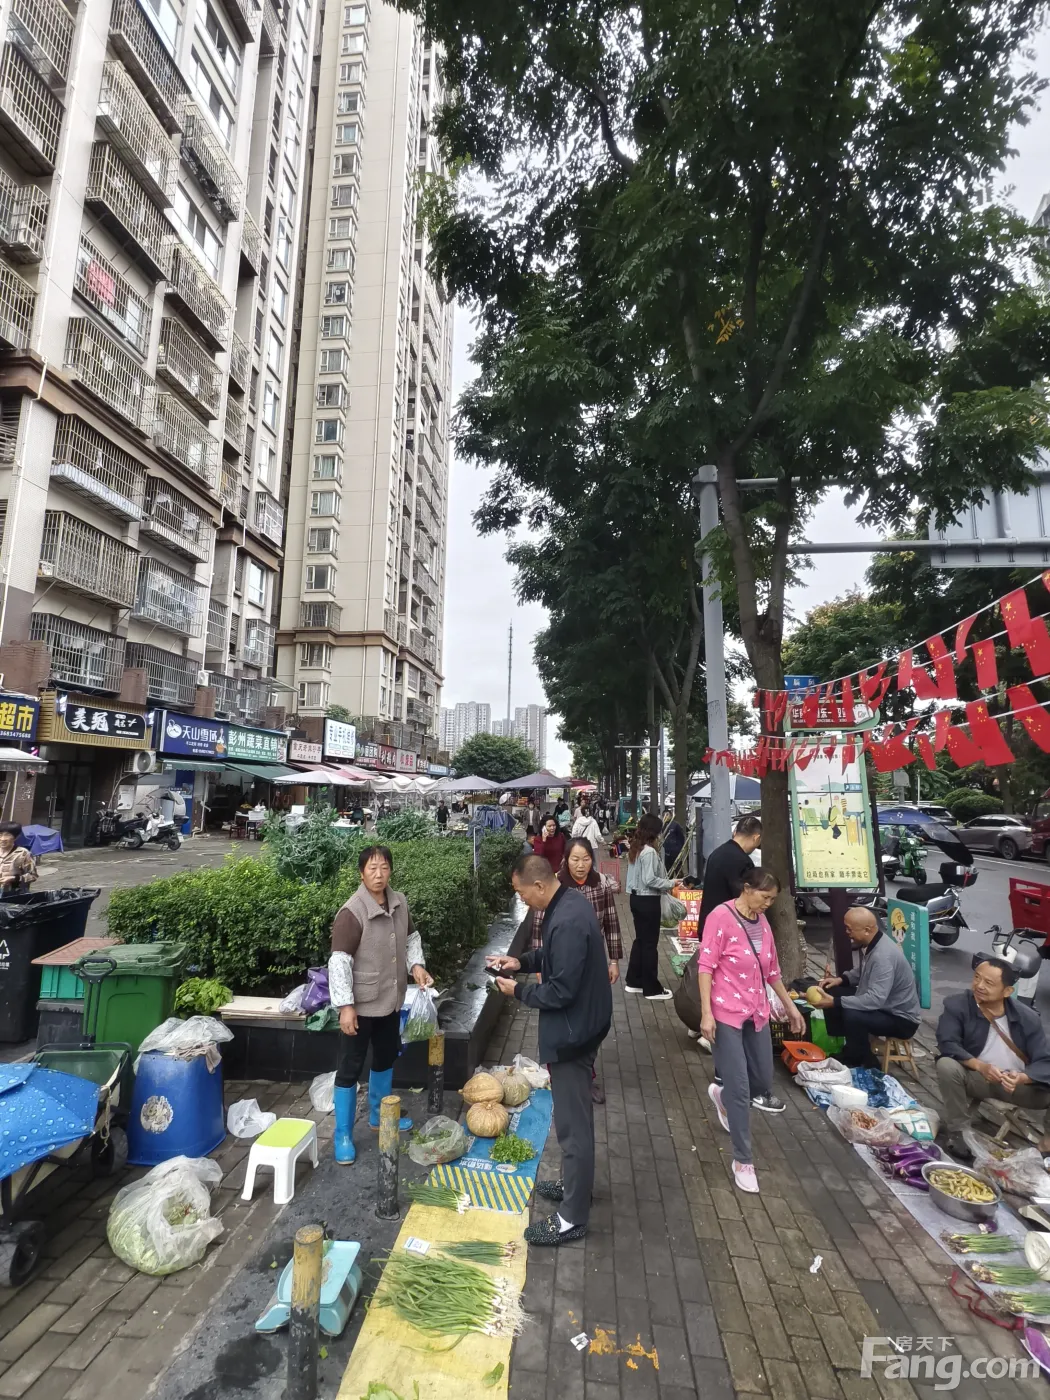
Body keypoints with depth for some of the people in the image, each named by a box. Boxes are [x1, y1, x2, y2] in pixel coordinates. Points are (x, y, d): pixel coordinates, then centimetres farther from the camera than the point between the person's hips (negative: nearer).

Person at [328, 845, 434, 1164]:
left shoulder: (399, 903, -3)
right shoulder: (352, 912, -24)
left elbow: (411, 938, 12)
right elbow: (339, 961, -23)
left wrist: (416, 965, -3)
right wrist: (345, 1005, -24)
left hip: (391, 1000, 7)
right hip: (360, 1005, -7)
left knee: (386, 1058, 23)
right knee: (350, 1069, 6)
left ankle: (378, 1117, 44)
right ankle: (343, 1136, 24)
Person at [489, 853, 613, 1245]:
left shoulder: (567, 921, -31)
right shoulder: (567, 902, 0)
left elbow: (560, 991, -28)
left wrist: (518, 991, -14)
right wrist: (522, 961, 3)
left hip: (572, 1030, -10)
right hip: (579, 1024, 10)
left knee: (573, 1124, 6)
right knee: (576, 1116, 25)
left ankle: (572, 1218, 22)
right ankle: (576, 1184, 43)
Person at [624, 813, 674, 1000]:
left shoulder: (634, 849, 9)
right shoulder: (649, 851, -19)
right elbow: (650, 880, -24)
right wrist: (670, 884, -12)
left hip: (636, 898, 9)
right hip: (648, 900, -9)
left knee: (640, 939, 18)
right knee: (650, 943, 1)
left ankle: (633, 981, 26)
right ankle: (652, 989, 11)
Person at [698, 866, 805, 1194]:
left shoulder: (762, 920, 4)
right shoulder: (721, 917, -17)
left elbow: (771, 968, 16)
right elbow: (706, 966, -17)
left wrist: (790, 1006, 20)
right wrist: (706, 1012, -20)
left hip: (757, 1013, 7)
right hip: (726, 1014, -7)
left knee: (763, 1082, 15)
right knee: (740, 1088, -1)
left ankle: (722, 1094, 45)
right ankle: (742, 1160, 18)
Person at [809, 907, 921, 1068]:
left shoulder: (883, 956, -33)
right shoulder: (870, 943, -3)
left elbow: (875, 1000, -37)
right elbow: (864, 971, 17)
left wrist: (835, 1002, -35)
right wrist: (842, 979, 0)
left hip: (901, 1018, -10)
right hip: (880, 1002, 10)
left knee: (852, 1016, -33)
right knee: (831, 993, 3)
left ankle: (863, 1064, -6)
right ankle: (843, 1051, 14)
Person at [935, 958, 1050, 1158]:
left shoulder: (1028, 1017, -10)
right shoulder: (957, 1005, -17)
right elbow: (947, 1044, -22)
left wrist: (1021, 1078, -35)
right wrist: (980, 1066, -38)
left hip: (1020, 1082, 2)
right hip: (976, 1078, -2)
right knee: (947, 1066, -32)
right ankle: (957, 1131, -11)